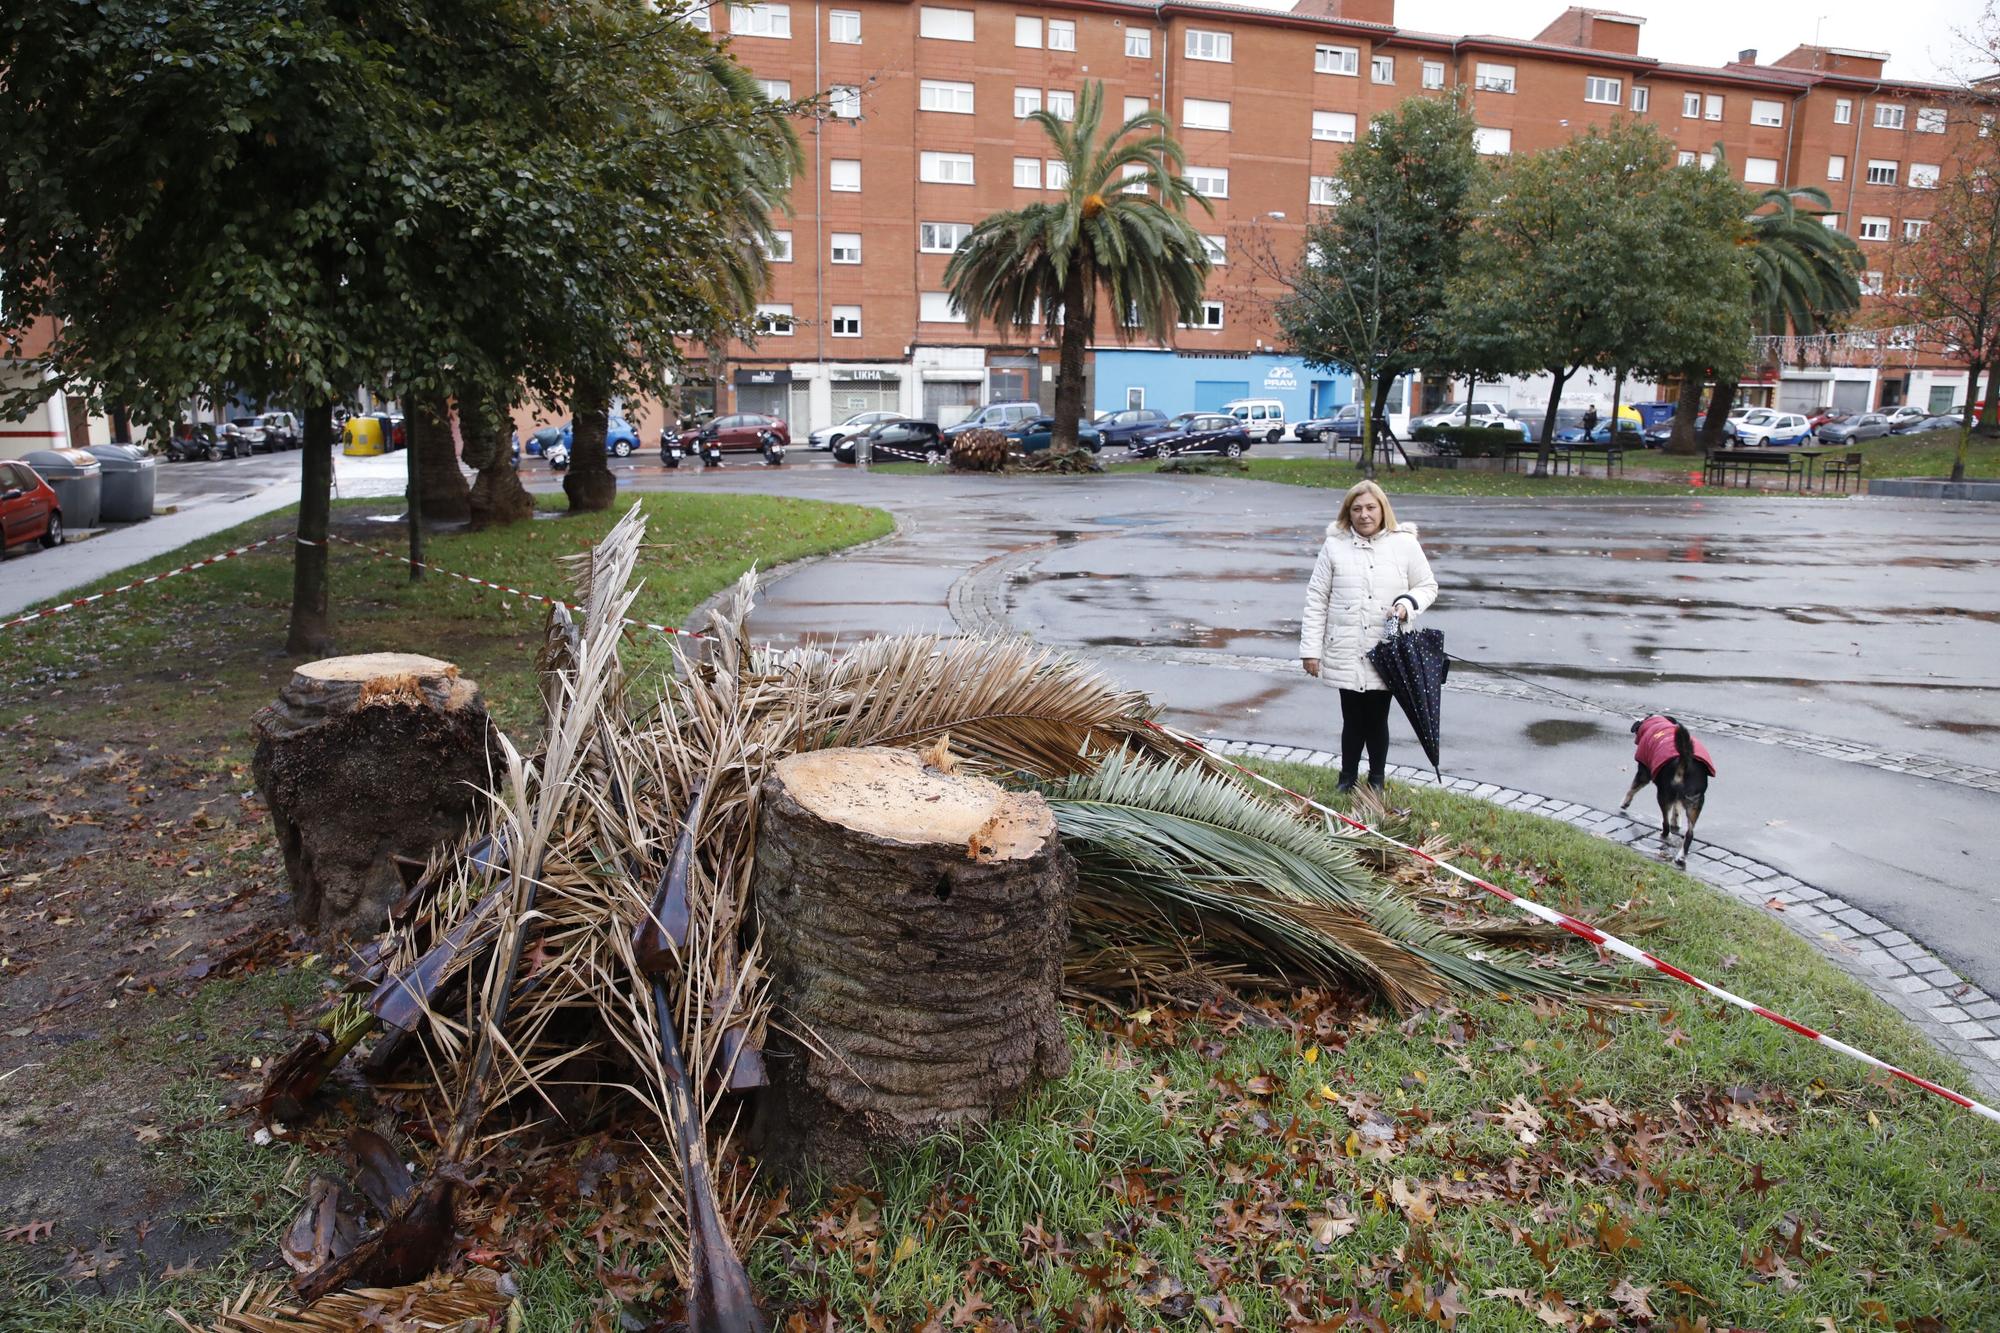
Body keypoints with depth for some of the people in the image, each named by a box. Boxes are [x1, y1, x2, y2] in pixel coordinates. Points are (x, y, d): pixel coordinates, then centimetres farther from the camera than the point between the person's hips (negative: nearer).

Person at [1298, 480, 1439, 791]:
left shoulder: (1405, 544, 0)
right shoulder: (1334, 546, 0)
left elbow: (1427, 587, 9)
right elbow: (1316, 599, 1)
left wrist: (1407, 604, -13)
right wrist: (1310, 648, -3)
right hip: (1346, 655, 0)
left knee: (1377, 720, 11)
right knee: (1352, 721, 10)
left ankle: (1376, 782, 28)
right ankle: (1347, 780, 27)